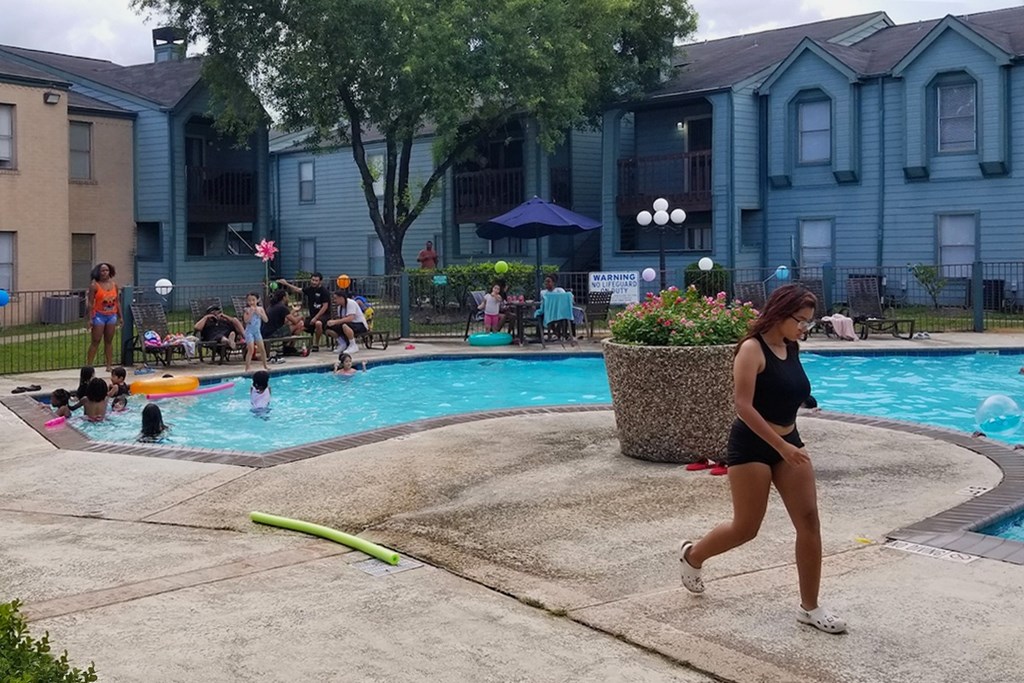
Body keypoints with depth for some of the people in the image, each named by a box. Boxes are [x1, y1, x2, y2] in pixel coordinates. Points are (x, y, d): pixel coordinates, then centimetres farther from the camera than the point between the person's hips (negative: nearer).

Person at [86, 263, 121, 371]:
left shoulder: (114, 285, 7)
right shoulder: (94, 285, -6)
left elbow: (117, 301, 12)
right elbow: (90, 303, -8)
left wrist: (120, 316, 11)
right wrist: (90, 319, -14)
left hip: (112, 316, 4)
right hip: (99, 315, -4)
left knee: (109, 341, 9)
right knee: (95, 342, -3)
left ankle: (109, 365, 14)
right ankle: (88, 366, 0)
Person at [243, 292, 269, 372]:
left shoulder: (260, 309, 2)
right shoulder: (247, 310, -8)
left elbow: (265, 320, -3)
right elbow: (246, 320, -21)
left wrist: (259, 313, -14)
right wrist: (251, 312, -24)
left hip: (257, 331, 4)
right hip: (249, 331, -4)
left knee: (262, 349, 6)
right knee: (251, 349, -14)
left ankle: (265, 366, 20)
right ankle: (247, 368, -11)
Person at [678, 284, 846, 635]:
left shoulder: (792, 348, 6)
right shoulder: (753, 349, -17)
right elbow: (743, 405, -23)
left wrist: (790, 443, 18)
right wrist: (781, 446, -25)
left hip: (788, 442, 7)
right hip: (751, 446, -7)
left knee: (808, 520, 0)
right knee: (746, 527, 2)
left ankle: (810, 607, 9)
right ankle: (691, 556, 31)